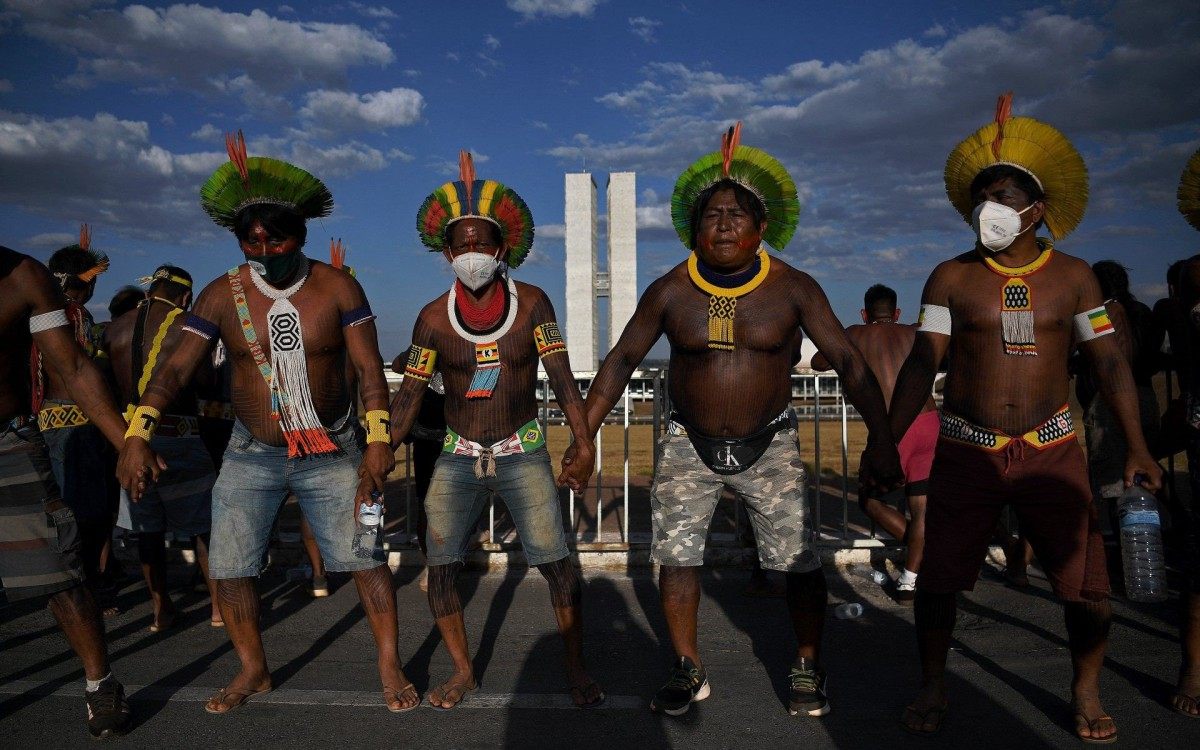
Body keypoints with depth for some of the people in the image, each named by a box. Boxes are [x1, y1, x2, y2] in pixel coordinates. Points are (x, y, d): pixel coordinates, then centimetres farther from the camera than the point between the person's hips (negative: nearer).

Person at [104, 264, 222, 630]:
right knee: (204, 523, 6)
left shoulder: (115, 328, 10)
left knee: (146, 527, 12)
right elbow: (207, 380, -5)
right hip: (176, 435, -5)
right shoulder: (185, 325, -4)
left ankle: (161, 609, 18)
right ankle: (220, 606, 10)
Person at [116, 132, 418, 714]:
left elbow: (368, 367, -11)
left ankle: (390, 666, 16)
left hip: (331, 452, -2)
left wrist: (378, 438, -21)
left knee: (365, 557, -2)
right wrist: (138, 433, -22)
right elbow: (175, 367, -8)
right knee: (228, 568, 4)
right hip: (251, 454, 2)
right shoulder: (222, 295, -4)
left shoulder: (336, 287, -8)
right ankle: (253, 671, 27)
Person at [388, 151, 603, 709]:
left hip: (522, 454, -1)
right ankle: (463, 671, 18)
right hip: (457, 458, 2)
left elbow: (561, 377, -11)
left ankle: (576, 669, 12)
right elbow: (409, 395, 1)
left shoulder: (531, 303, -5)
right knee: (439, 564, -4)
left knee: (556, 561, -9)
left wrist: (584, 443, -23)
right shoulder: (434, 318, -1)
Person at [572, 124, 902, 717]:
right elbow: (622, 360, 1)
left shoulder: (792, 289, -8)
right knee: (675, 557, 1)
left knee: (800, 561, -1)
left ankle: (808, 670, 22)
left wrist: (881, 439, -14)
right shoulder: (670, 292, -6)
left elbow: (848, 363, -7)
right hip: (688, 446, 1)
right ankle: (688, 670, 21)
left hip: (770, 445, -1)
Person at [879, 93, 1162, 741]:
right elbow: (921, 363, -2)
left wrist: (1136, 446, -4)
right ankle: (932, 688, 22)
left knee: (1088, 582, 0)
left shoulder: (1072, 276, 4)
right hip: (966, 451, 0)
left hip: (1051, 450, 1)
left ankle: (1086, 693, 26)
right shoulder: (951, 277, 1)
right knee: (937, 577, 0)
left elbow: (1108, 361, 4)